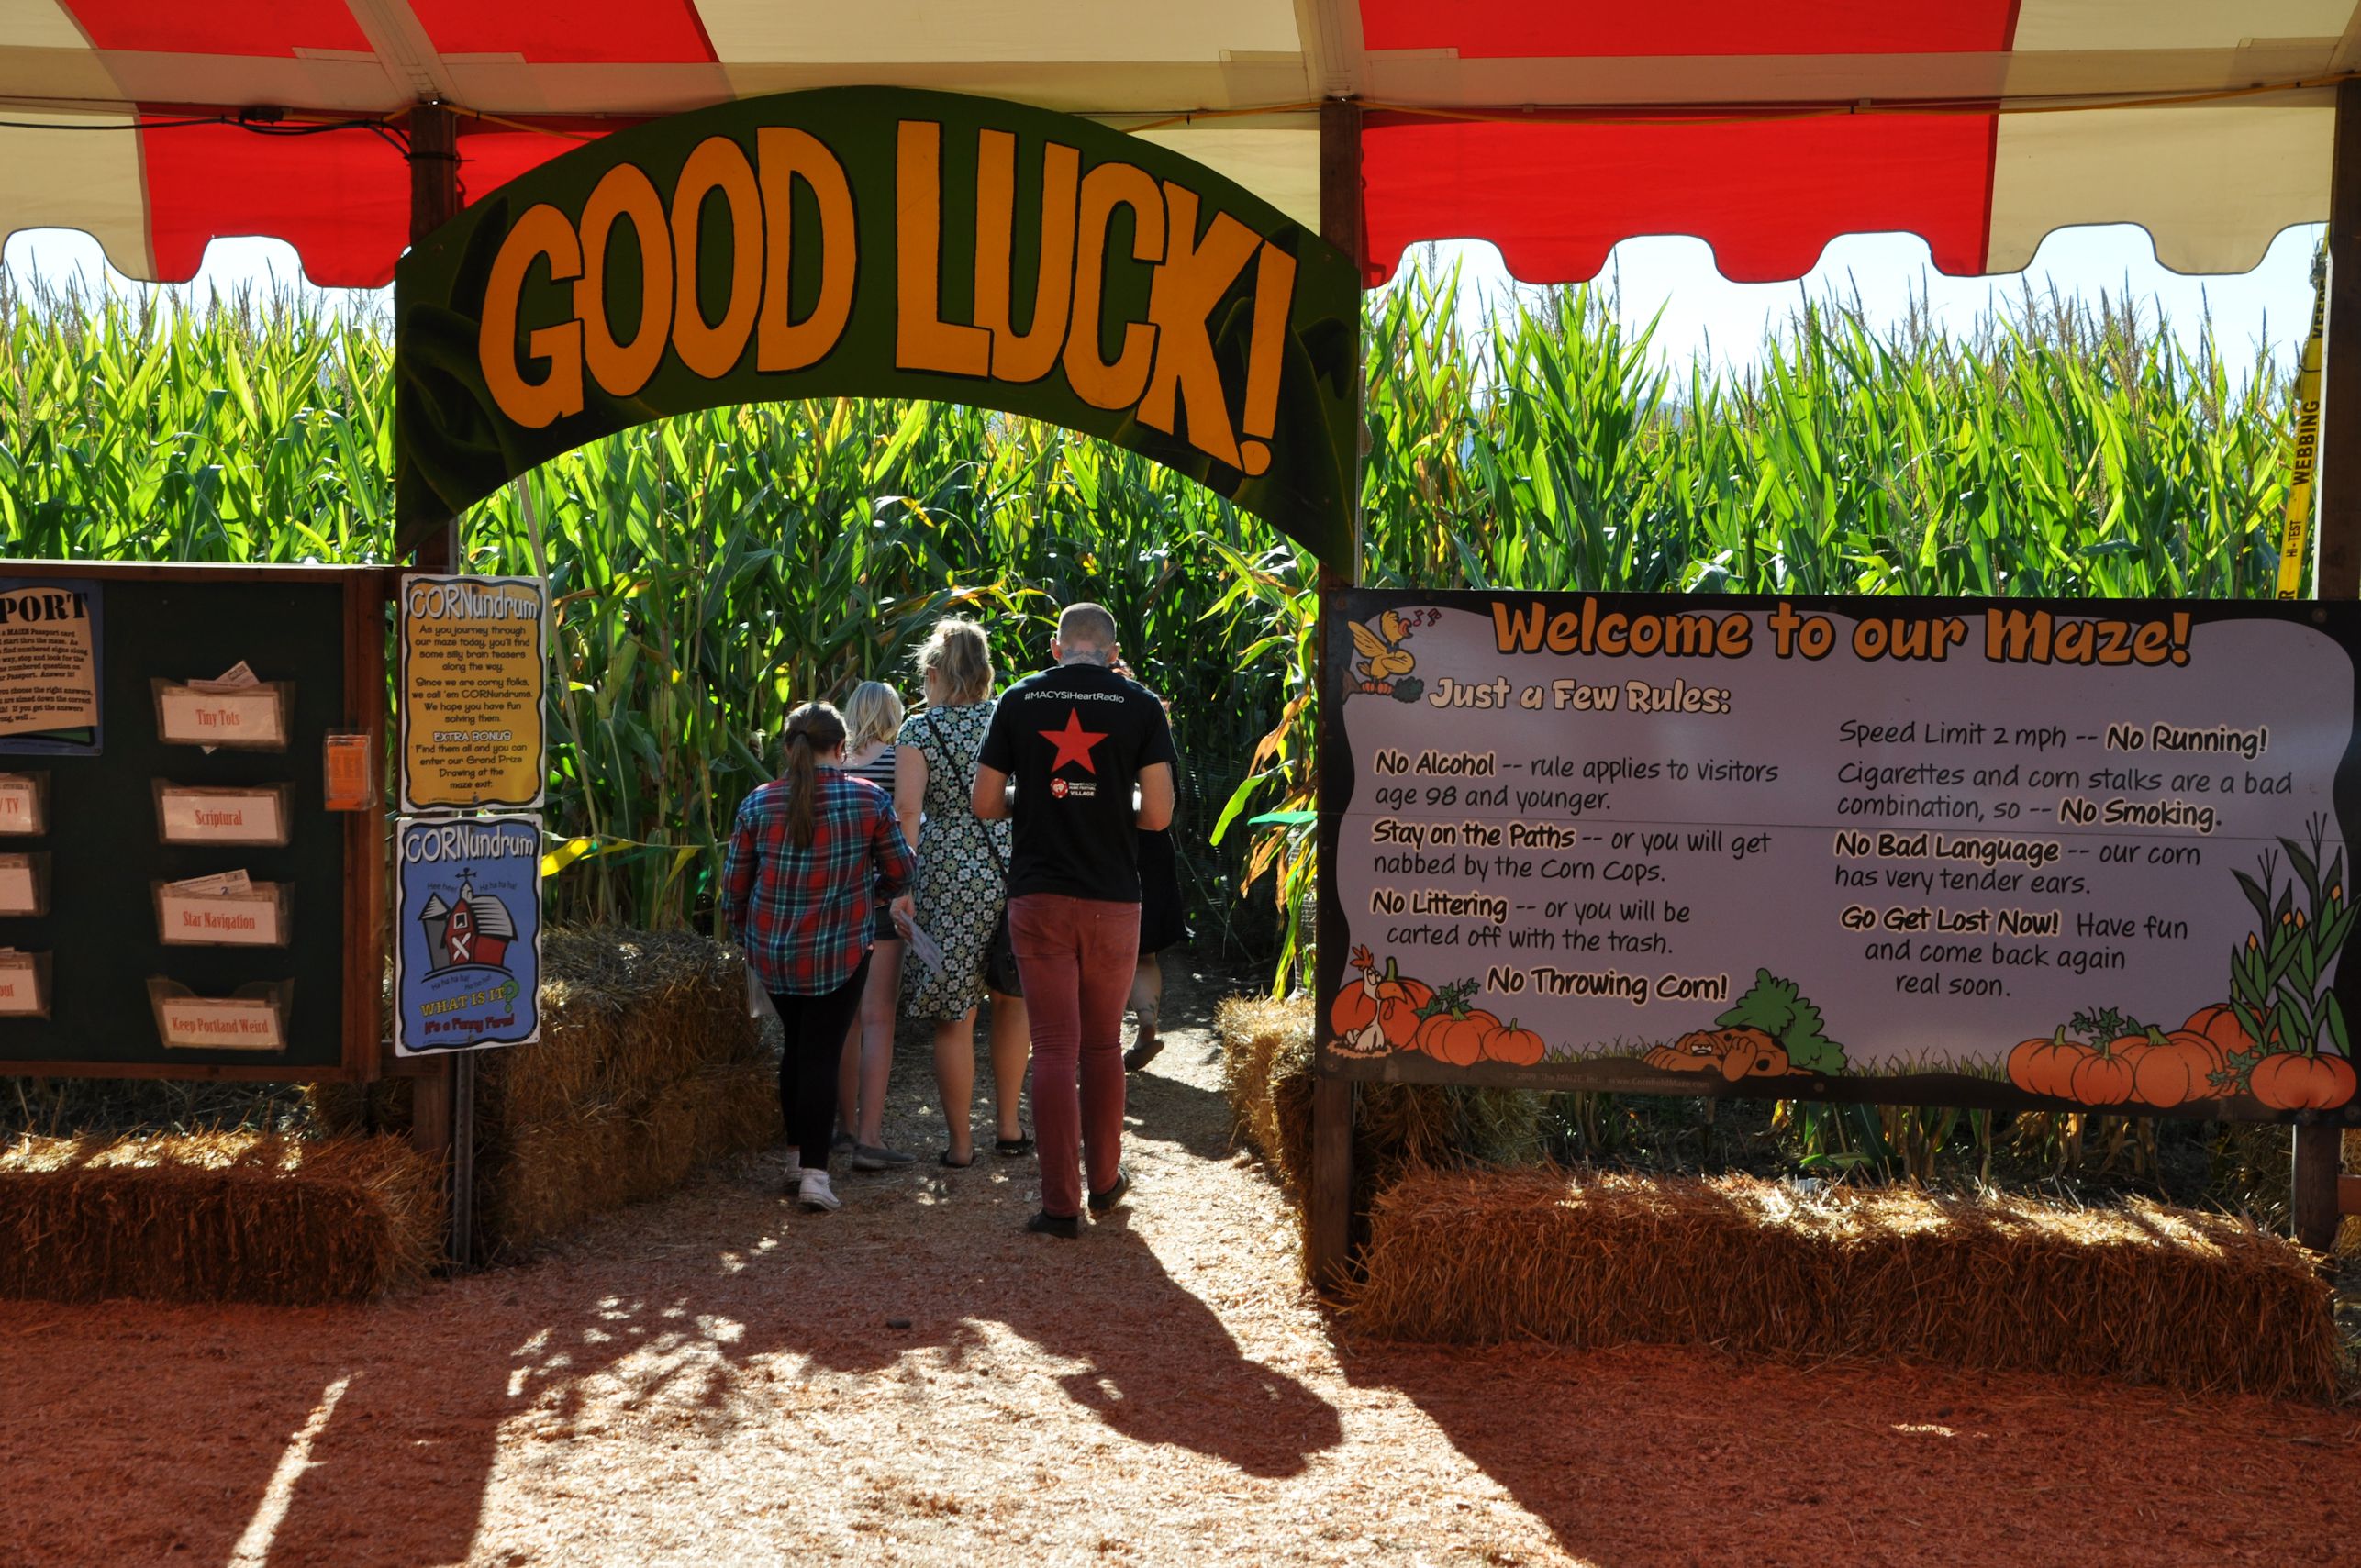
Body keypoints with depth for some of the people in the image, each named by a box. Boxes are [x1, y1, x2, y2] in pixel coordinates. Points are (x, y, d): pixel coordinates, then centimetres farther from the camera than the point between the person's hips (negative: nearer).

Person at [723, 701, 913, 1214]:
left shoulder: (759, 804, -3)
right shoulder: (868, 799, -7)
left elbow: (734, 887, 2)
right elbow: (900, 872, 0)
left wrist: (747, 937, 20)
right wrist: (881, 889, 23)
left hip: (772, 951, 3)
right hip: (840, 951, -3)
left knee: (796, 1045, 20)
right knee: (822, 1054, 0)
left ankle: (799, 1153, 28)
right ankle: (814, 1172, -6)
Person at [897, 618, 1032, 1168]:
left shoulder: (918, 730, -3)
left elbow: (907, 810, -14)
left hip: (949, 877, -3)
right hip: (1012, 871, 3)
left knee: (953, 1018, 5)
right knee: (1011, 1000, 19)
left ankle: (960, 1142, 13)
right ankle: (1009, 1127, 24)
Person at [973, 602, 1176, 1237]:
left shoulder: (1019, 701, 1)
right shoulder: (1140, 705, -1)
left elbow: (986, 805, 2)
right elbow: (1157, 815, -5)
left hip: (1038, 897, 0)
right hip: (1112, 899, 0)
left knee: (1054, 1048, 1)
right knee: (1103, 1043, 15)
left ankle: (1061, 1204, 1)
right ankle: (1105, 1179, 28)